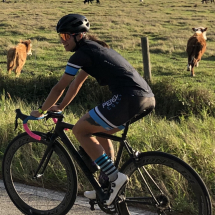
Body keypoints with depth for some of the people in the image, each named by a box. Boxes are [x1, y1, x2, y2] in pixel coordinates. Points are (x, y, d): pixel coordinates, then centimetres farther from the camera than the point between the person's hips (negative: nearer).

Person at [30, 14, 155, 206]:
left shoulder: (81, 54, -2)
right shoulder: (95, 48, 25)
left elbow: (59, 88, 3)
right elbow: (77, 83, 35)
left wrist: (41, 111, 16)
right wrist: (60, 108, 39)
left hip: (130, 99, -9)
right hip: (148, 98, 9)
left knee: (80, 130, 4)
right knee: (99, 131, 26)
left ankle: (115, 177, -2)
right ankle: (108, 187, 27)